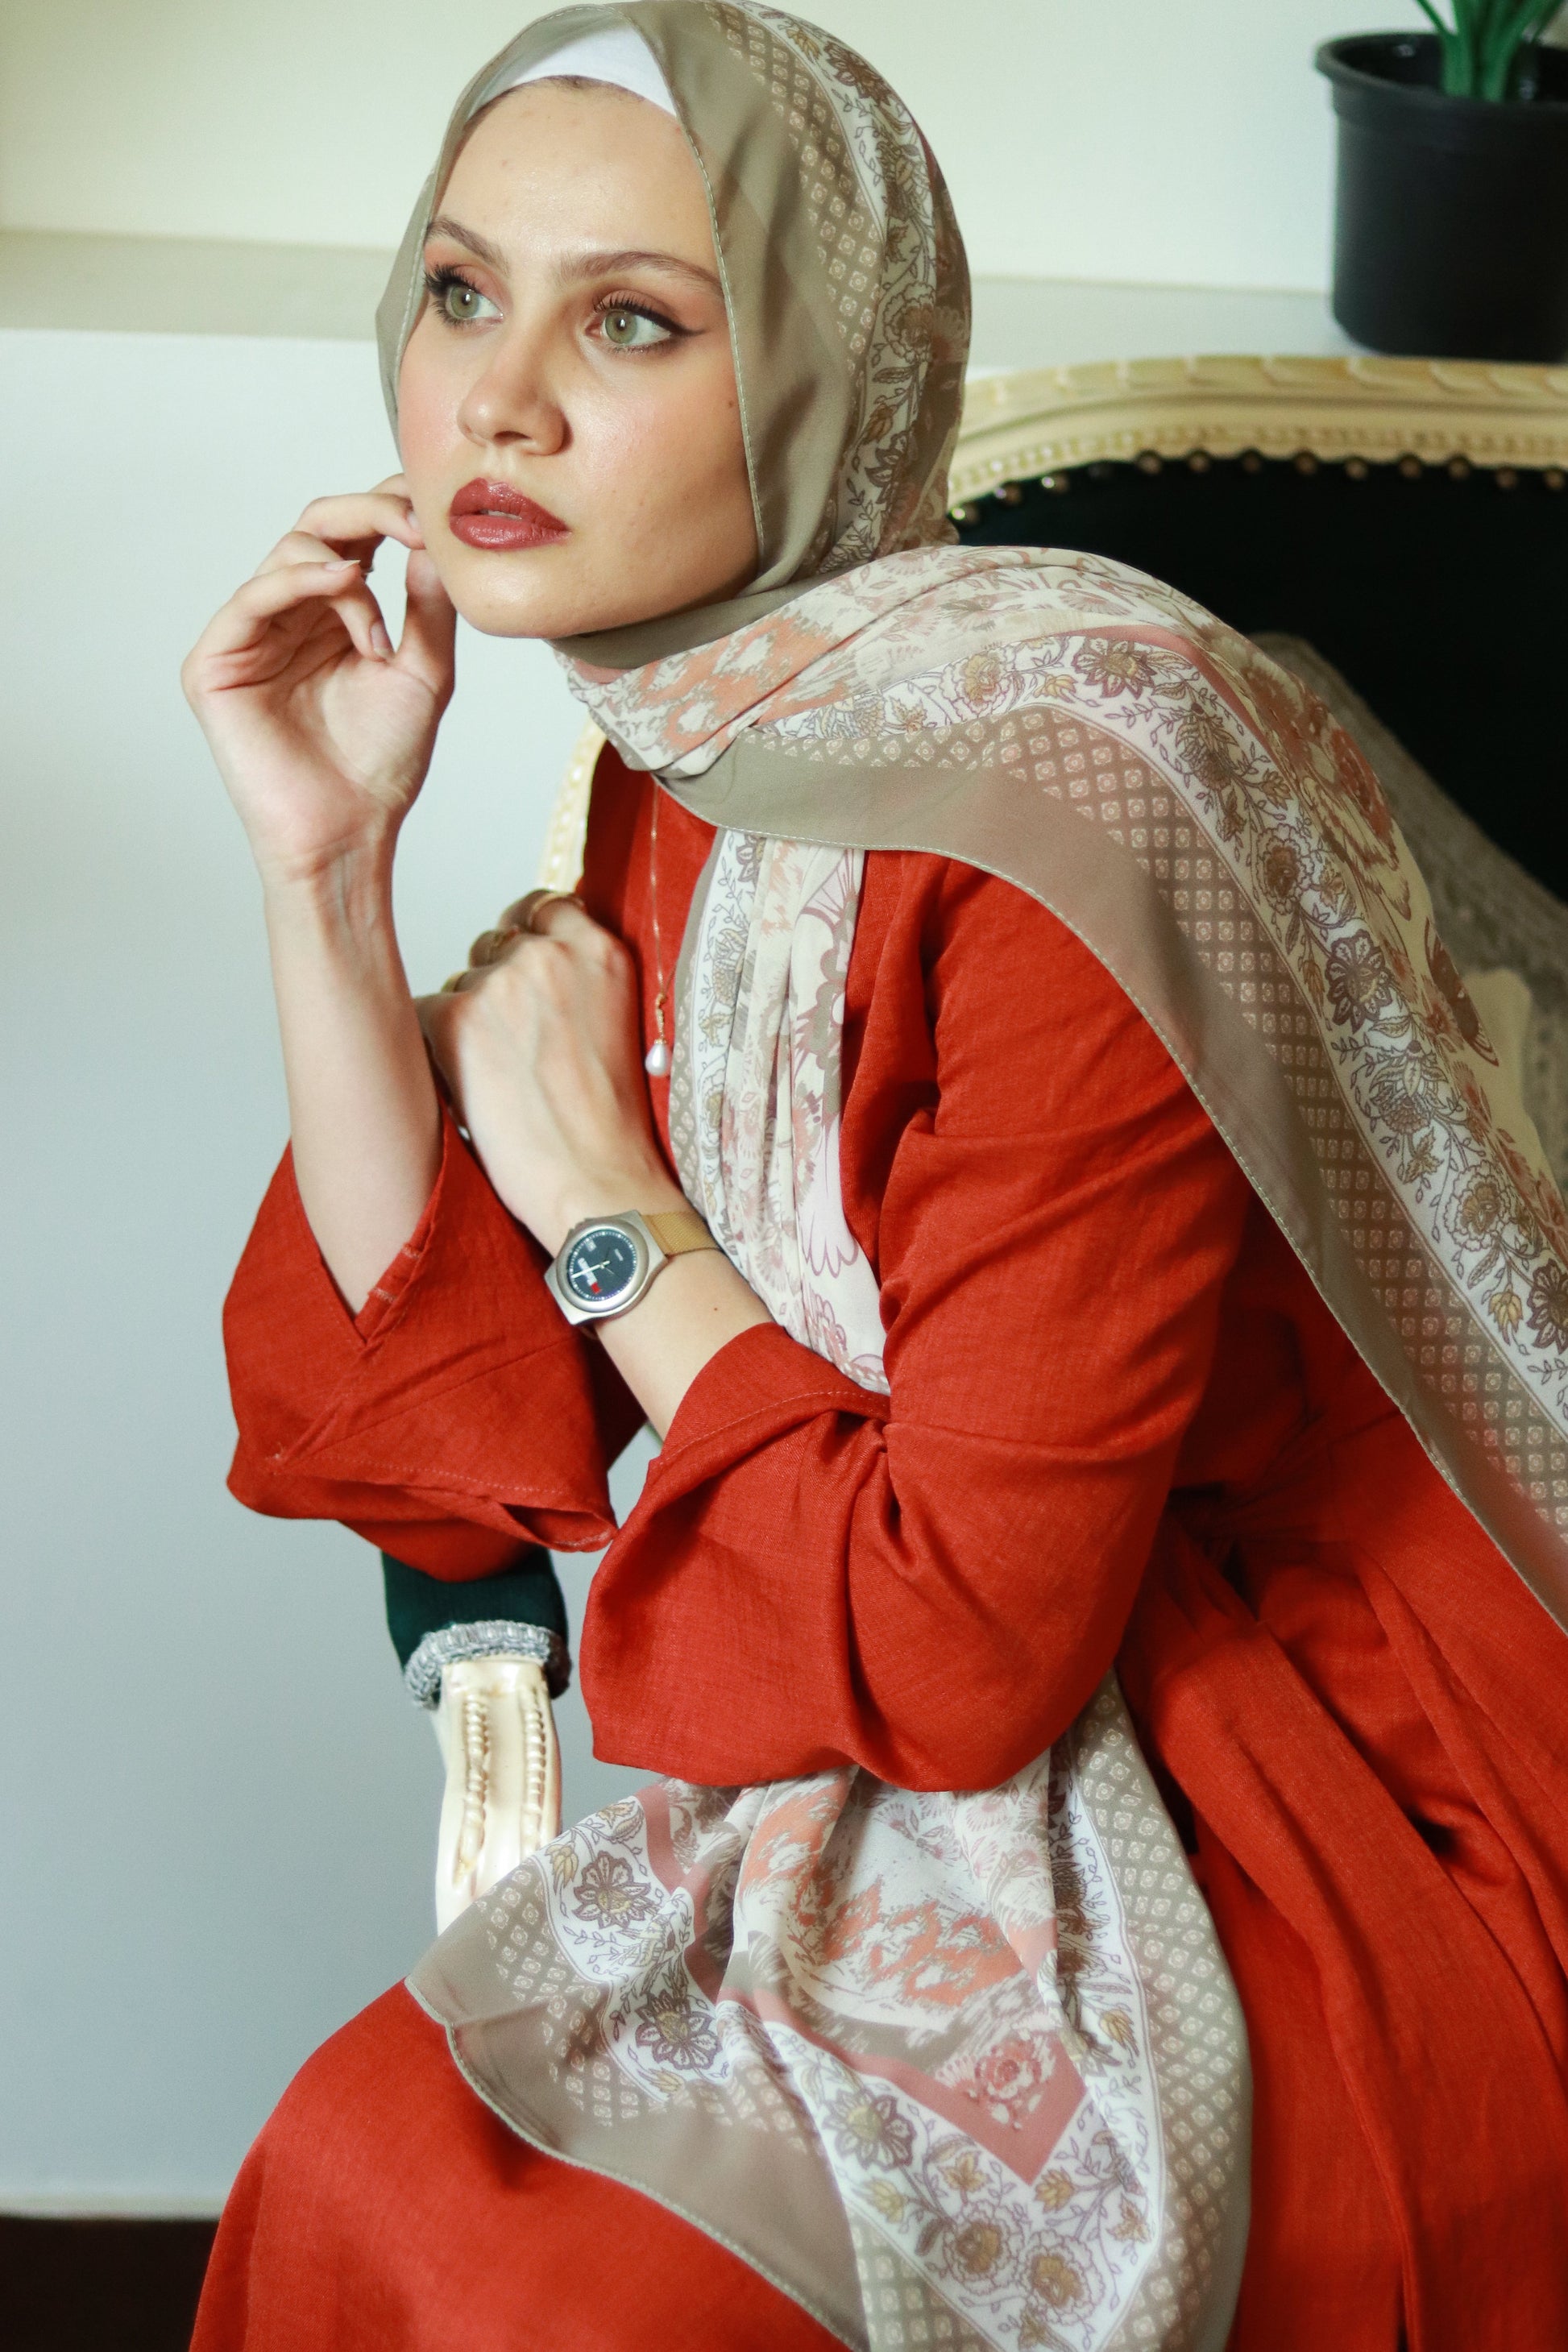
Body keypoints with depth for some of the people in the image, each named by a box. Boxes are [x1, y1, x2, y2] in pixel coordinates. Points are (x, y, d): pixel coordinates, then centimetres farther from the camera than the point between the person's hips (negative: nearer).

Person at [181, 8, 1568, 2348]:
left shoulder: (1043, 793, -24)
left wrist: (596, 1197, -11)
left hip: (1329, 1879, -7)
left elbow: (955, 1652, -21)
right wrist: (326, 868, -6)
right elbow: (455, 1453, -1)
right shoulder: (689, 771, 2)